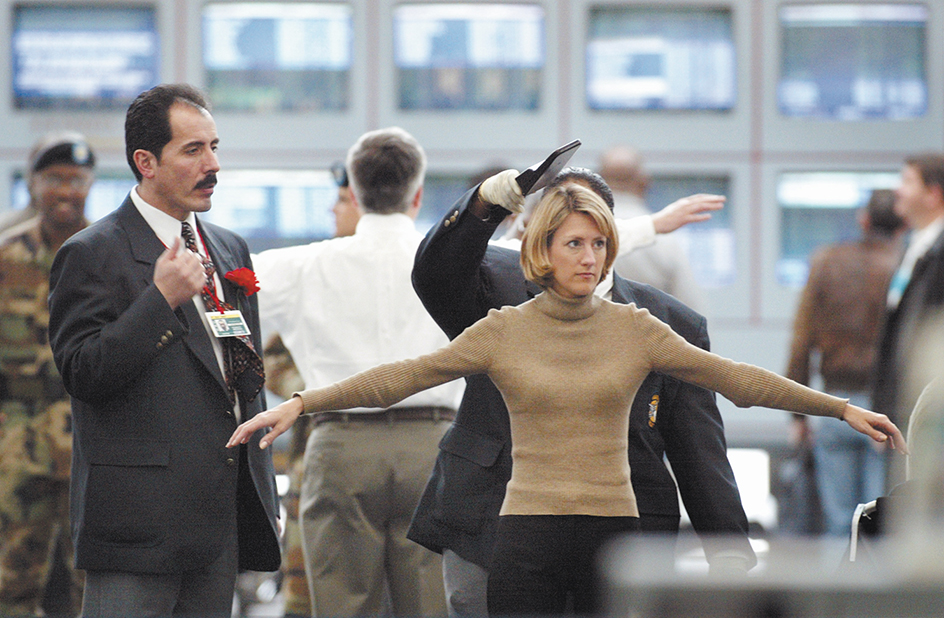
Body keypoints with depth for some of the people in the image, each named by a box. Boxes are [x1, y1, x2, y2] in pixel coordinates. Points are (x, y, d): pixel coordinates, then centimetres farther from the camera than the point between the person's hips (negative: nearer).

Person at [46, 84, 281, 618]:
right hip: (139, 517, -7)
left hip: (224, 517, 7)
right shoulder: (92, 254, -5)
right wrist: (161, 299, -20)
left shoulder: (230, 249, 18)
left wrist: (265, 493, 19)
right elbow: (82, 374, -13)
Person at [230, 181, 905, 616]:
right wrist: (302, 403, -8)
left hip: (614, 529, 1)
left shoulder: (635, 330, 4)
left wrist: (842, 408, -1)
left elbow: (732, 377, 3)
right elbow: (401, 377, -1)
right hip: (529, 532, -1)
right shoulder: (503, 332, 2)